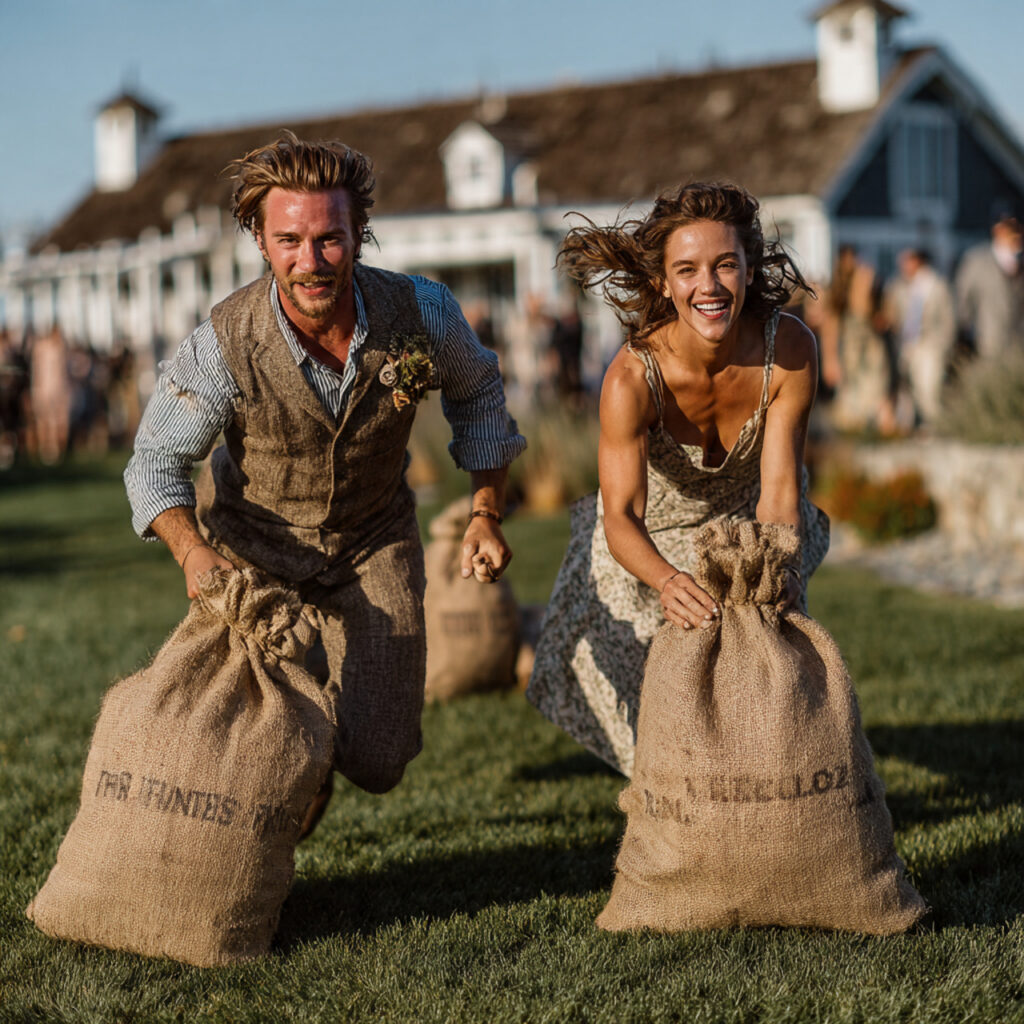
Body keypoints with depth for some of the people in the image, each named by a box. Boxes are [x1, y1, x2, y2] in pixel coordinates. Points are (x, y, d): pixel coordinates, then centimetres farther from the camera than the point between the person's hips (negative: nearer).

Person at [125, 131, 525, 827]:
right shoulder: (225, 345, -26)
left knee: (377, 764, -1)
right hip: (254, 539, -1)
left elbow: (476, 394, 2)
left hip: (374, 537, 1)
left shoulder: (423, 314, -21)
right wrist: (194, 551, -31)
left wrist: (487, 515, -1)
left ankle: (343, 688, 34)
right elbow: (158, 462, -13)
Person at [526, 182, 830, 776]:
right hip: (652, 539, -1)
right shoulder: (632, 377, -38)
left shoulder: (791, 350, -32)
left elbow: (779, 491, -31)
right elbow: (622, 516, -41)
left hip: (746, 521, 1)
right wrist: (667, 581, -61)